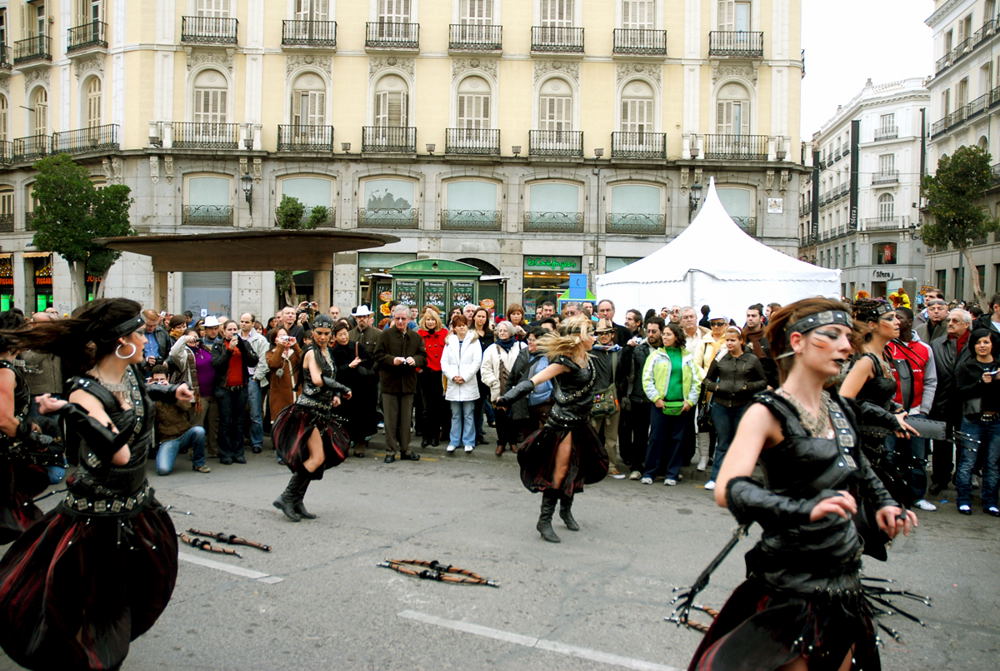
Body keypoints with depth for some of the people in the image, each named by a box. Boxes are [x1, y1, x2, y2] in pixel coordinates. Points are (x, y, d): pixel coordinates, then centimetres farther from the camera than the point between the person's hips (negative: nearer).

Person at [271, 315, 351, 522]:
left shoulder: (326, 352, 16)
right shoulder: (312, 353, -10)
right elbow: (317, 380, -25)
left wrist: (335, 396, 3)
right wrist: (343, 390, -18)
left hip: (321, 411, 9)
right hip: (308, 409, -8)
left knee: (313, 458, 7)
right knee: (317, 458, -14)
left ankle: (297, 502, 13)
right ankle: (287, 498, -6)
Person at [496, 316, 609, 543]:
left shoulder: (585, 357, 4)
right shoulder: (566, 361, -20)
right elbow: (536, 379, -27)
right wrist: (509, 396, -36)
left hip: (580, 421, 9)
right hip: (562, 422, -9)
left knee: (577, 467, 16)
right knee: (559, 470, -7)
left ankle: (566, 510, 36)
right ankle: (544, 520, 1)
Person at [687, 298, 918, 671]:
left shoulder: (839, 408, 5)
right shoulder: (768, 412, -16)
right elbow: (728, 490, -30)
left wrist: (882, 501, 9)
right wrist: (807, 509, -42)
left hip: (845, 578, 7)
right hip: (792, 584, -7)